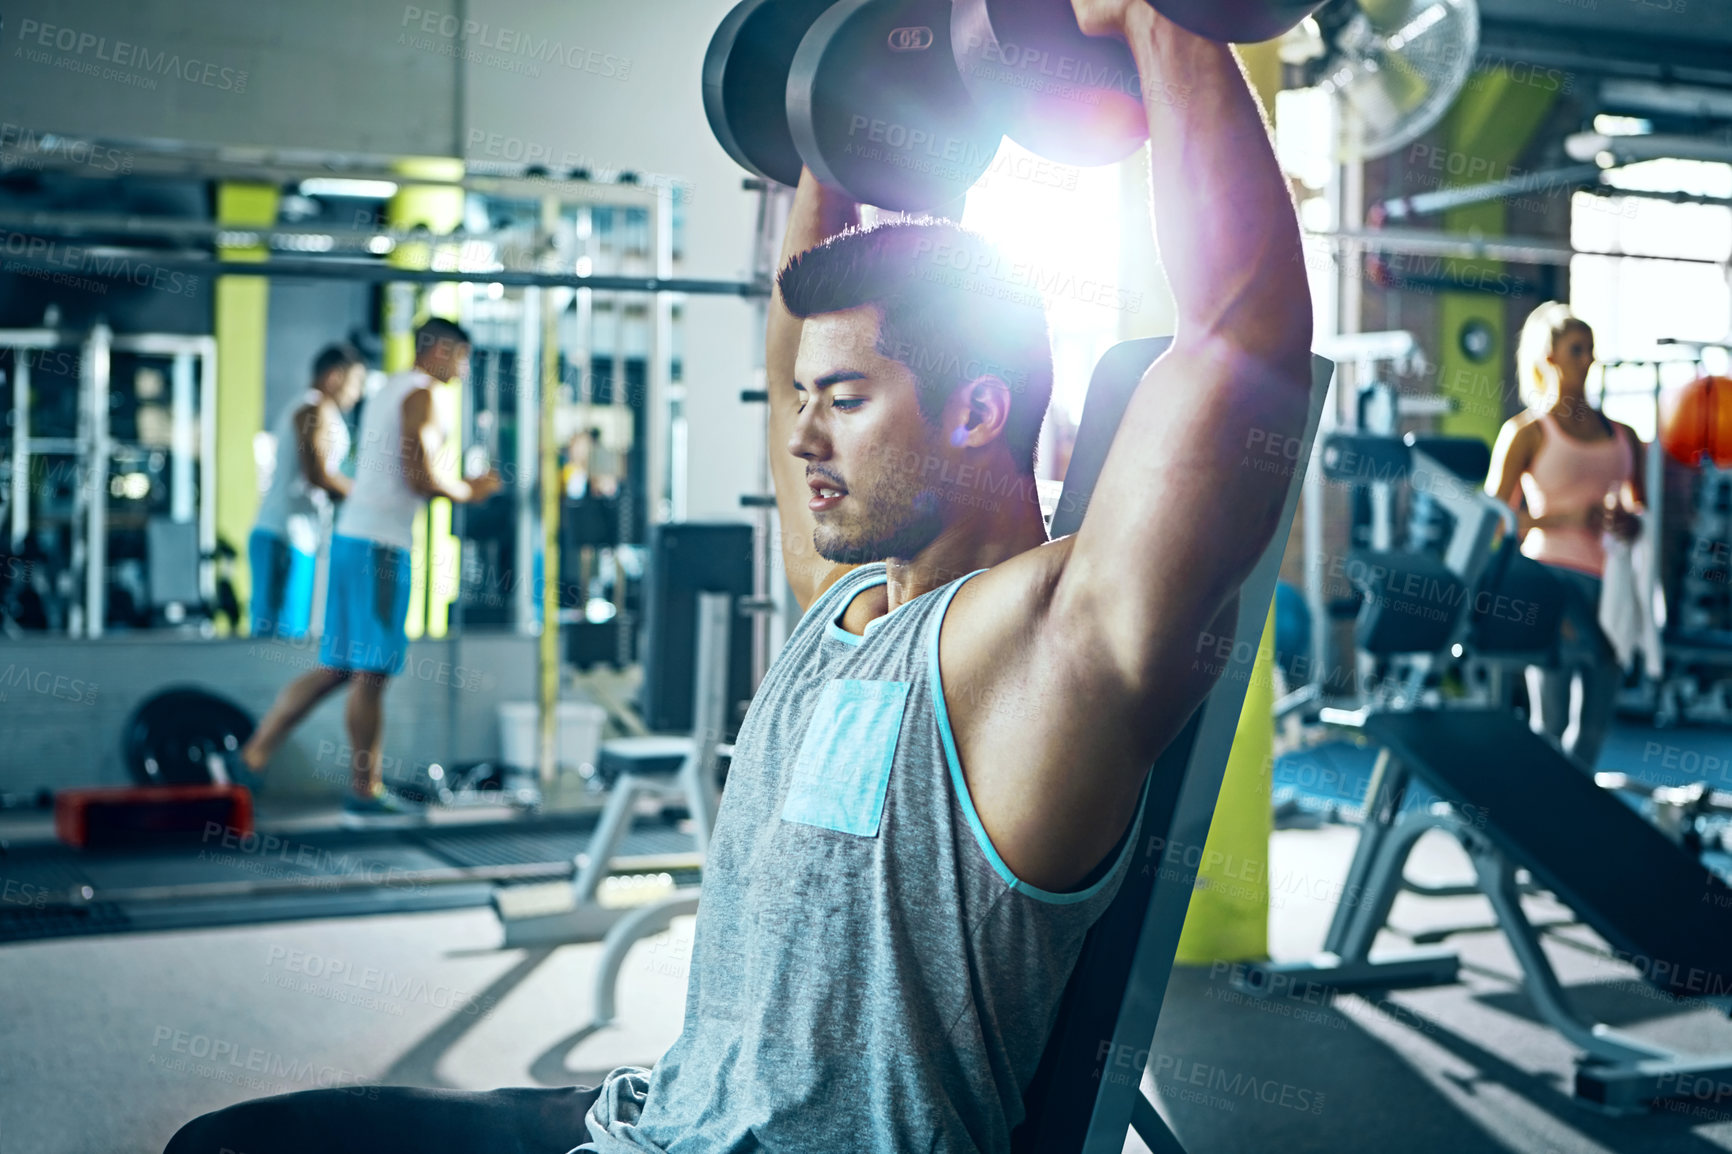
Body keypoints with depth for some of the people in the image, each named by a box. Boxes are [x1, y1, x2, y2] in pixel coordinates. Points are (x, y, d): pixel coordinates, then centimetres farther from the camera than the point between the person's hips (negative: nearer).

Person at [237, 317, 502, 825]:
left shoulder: (387, 391, 22)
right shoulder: (421, 394, -8)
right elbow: (421, 477, -18)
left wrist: (459, 483, 20)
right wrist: (470, 492, -1)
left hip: (353, 535, 9)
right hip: (381, 542, -9)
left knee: (336, 667, 12)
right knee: (371, 672, -3)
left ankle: (254, 751, 10)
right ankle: (364, 794, 3)